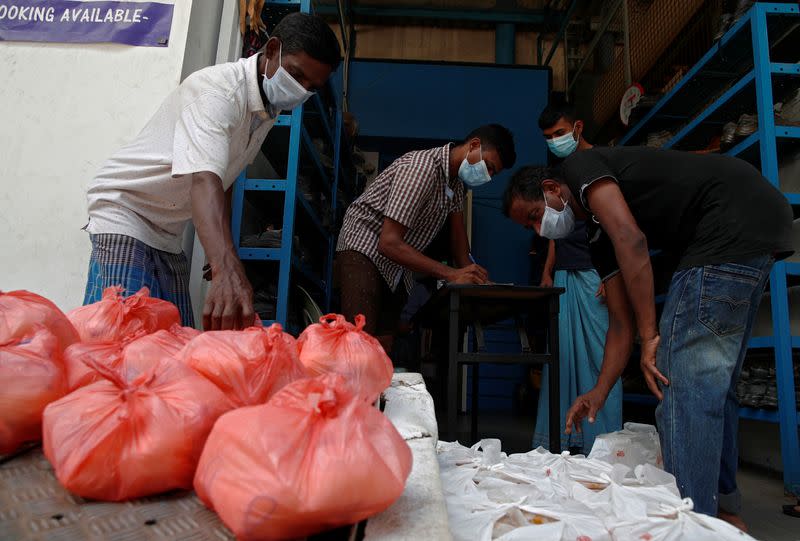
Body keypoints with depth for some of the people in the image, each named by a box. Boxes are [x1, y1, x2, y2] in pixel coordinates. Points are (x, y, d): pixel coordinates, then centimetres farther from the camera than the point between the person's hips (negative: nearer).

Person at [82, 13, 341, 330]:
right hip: (124, 211, -8)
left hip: (168, 235, 8)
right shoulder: (219, 90, -24)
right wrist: (227, 269, -55)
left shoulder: (269, 109, 3)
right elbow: (203, 181, -41)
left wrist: (222, 253, 9)